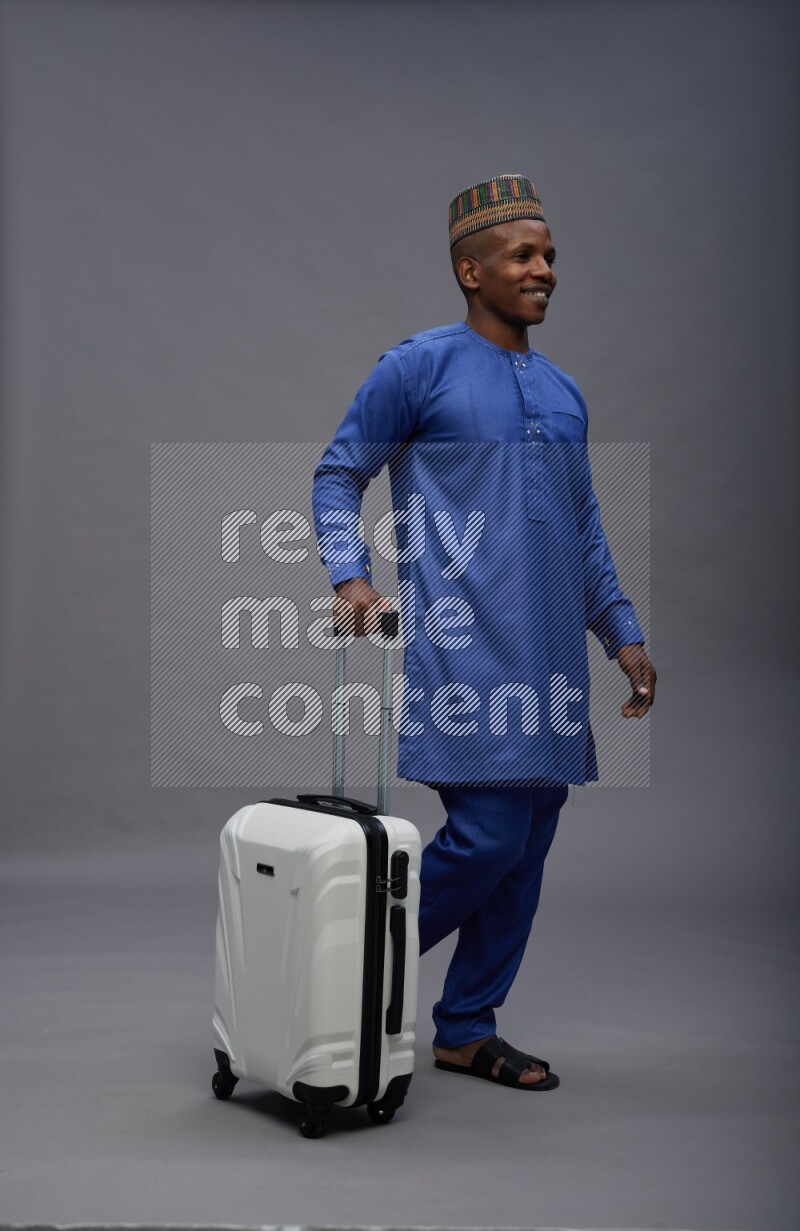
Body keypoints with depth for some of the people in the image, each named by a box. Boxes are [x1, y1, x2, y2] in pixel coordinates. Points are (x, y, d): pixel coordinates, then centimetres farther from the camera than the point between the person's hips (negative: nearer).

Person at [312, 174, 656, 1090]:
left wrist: (622, 632, 16)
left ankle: (466, 1030, 20)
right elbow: (338, 474, 1)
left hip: (550, 655, 7)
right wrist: (350, 575, -13)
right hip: (466, 652, -7)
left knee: (527, 850, 7)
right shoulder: (420, 368, -2)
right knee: (487, 836, -11)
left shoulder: (563, 393, 17)